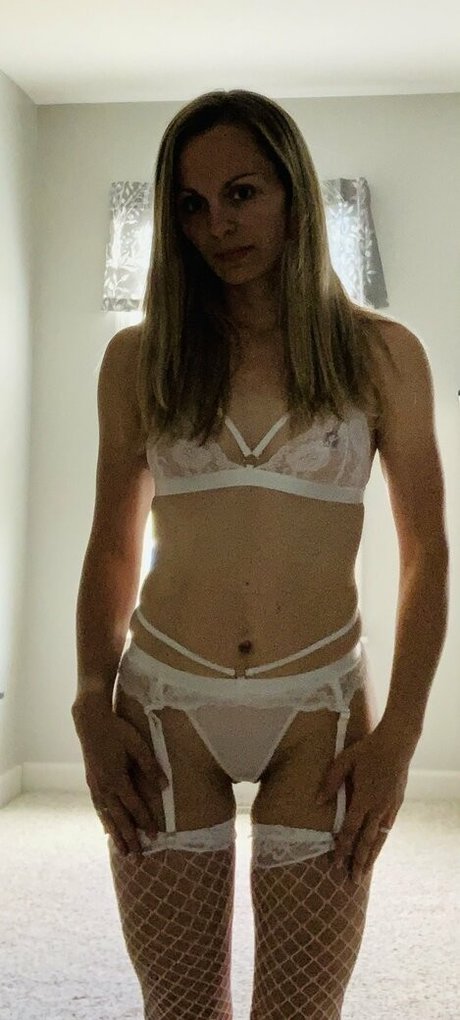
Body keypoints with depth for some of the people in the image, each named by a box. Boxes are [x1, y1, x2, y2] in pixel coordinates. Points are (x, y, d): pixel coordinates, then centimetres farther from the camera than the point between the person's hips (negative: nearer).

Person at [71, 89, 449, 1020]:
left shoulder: (383, 354, 0)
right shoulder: (139, 357, 4)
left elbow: (426, 551, 3)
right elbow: (112, 547, 9)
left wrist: (400, 733, -4)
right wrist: (92, 709, -1)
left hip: (323, 712, -1)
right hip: (164, 706, 1)